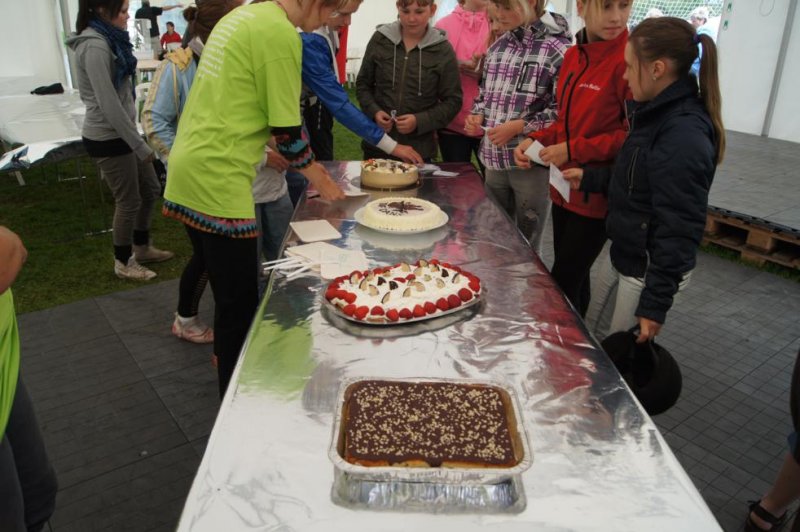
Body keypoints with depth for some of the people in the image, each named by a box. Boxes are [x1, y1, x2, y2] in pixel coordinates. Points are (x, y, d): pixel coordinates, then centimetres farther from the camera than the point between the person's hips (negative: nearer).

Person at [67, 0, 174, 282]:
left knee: (150, 189, 17)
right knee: (129, 201, 3)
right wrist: (140, 145, -19)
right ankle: (123, 262, 22)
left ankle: (141, 248, 35)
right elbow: (109, 104, -23)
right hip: (107, 138, -9)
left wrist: (136, 138, 11)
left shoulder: (108, 40, 11)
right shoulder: (94, 46, -19)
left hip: (121, 133, 9)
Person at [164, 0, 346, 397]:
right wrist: (321, 182, 3)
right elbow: (287, 130, -12)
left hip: (190, 170, 10)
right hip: (217, 181, -10)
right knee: (240, 302, 2)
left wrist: (286, 157, 24)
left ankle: (228, 362, 39)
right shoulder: (281, 34, -13)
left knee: (228, 292, 22)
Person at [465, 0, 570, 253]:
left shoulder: (558, 50, -11)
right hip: (495, 159, 6)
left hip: (532, 163, -6)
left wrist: (520, 127, -20)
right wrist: (478, 115, 0)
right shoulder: (497, 47, 10)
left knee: (527, 245, 9)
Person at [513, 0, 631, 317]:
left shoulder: (629, 58, -16)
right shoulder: (572, 56, 7)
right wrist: (536, 140, 0)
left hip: (596, 194, -7)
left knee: (562, 285, 0)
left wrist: (573, 149, -17)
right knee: (574, 278, 19)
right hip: (564, 187, 7)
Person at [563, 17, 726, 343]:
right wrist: (589, 178, 10)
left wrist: (655, 302, -22)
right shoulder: (658, 114, 5)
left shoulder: (685, 134, -24)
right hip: (627, 258, 9)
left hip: (651, 270, -9)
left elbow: (679, 229, -25)